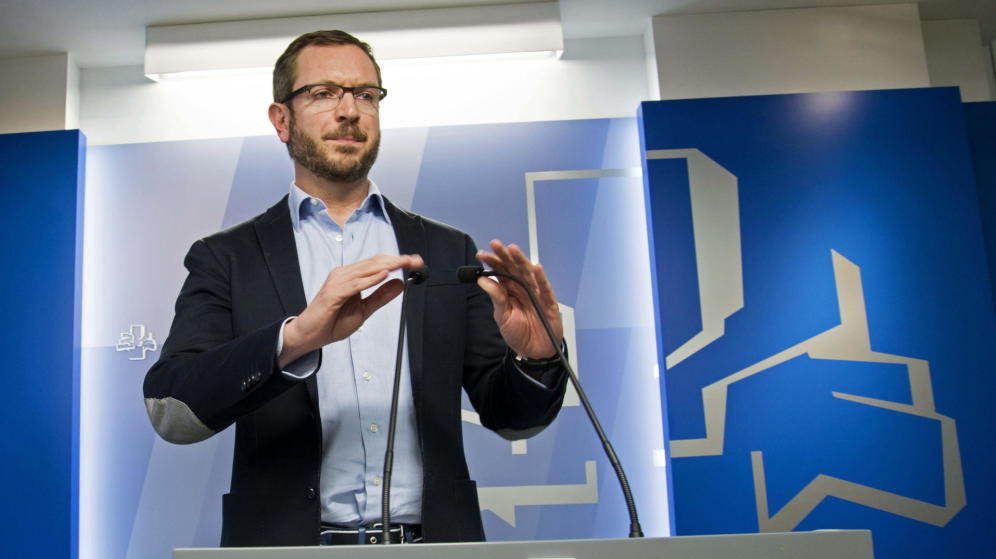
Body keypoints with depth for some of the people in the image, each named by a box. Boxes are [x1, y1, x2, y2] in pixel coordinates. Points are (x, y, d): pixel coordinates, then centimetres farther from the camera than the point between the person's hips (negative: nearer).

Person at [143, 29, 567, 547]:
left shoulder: (446, 251, 11)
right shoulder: (226, 259, 7)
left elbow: (509, 416, 11)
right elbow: (169, 411, -5)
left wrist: (535, 360, -10)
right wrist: (296, 336, -20)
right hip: (287, 543, -1)